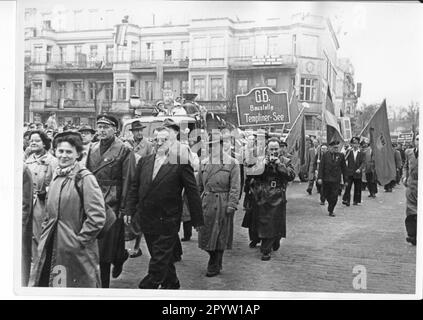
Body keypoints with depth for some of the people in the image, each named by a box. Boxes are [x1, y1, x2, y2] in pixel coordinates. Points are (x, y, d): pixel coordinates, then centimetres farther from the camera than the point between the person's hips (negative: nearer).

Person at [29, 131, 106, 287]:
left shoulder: (85, 178, -14)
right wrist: (46, 233, 11)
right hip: (51, 247, 6)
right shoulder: (56, 175, 8)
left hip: (76, 250, -6)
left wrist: (80, 240, -14)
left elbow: (97, 217, -19)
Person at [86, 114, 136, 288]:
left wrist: (124, 208, -12)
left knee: (106, 246, 0)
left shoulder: (124, 151, -7)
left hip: (112, 205, -5)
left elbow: (128, 181, -9)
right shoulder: (92, 149, 11)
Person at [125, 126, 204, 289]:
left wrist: (197, 220, -6)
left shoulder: (181, 163, -8)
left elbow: (192, 192, -7)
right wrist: (130, 211, 6)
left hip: (167, 222, -5)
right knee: (164, 257, 19)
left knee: (159, 260, -2)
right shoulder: (144, 161, 7)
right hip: (146, 220, 5)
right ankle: (171, 283, 38)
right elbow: (134, 188, 12)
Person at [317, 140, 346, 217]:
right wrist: (320, 178, -14)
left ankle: (331, 210, 8)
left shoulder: (341, 155, 3)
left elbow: (343, 168, 7)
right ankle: (330, 207, 36)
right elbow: (321, 167, -3)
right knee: (326, 195, 11)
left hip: (336, 179, 0)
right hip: (326, 179, 0)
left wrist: (345, 180, 7)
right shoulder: (325, 155, 1)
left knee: (334, 196, -5)